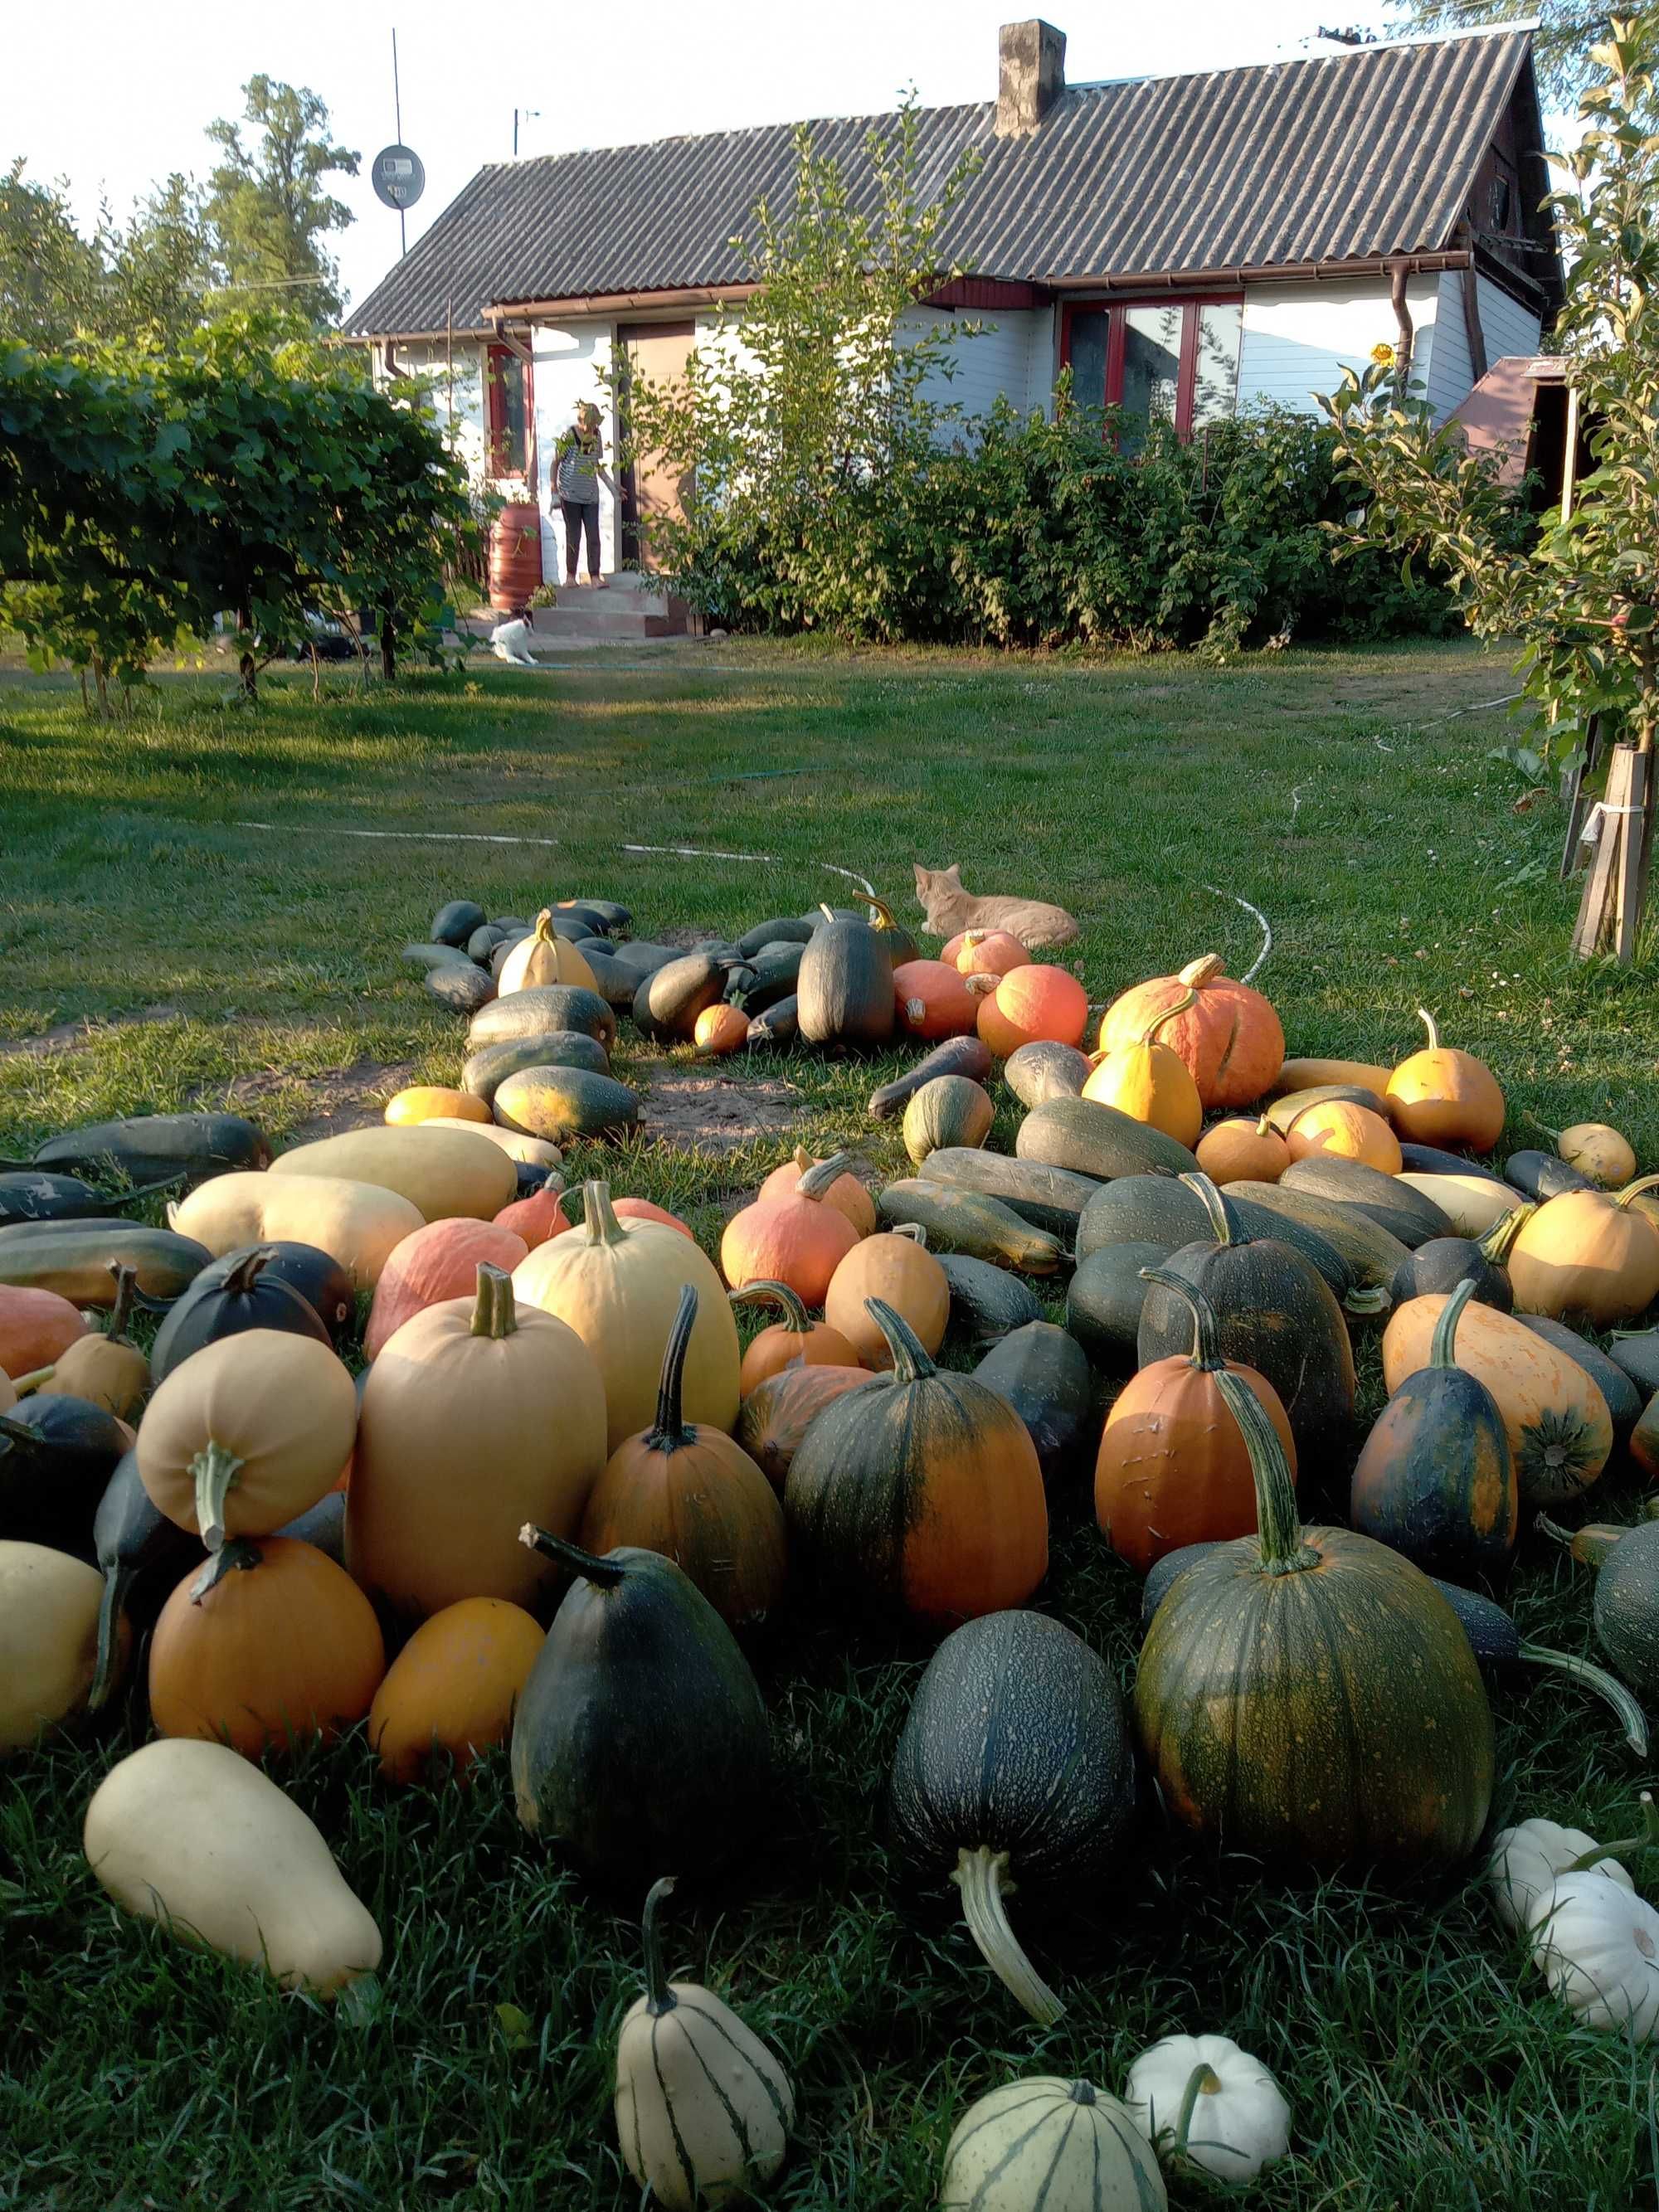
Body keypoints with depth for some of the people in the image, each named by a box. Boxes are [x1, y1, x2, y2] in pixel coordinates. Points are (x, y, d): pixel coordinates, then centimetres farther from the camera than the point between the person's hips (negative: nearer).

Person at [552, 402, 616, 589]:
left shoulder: (596, 435, 4)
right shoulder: (568, 436, -10)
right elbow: (555, 463, -2)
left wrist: (610, 485, 5)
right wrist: (555, 493, -3)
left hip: (590, 495, 4)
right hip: (570, 494, -4)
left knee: (593, 536, -2)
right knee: (573, 536, 1)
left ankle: (595, 577, -1)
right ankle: (570, 576, 12)